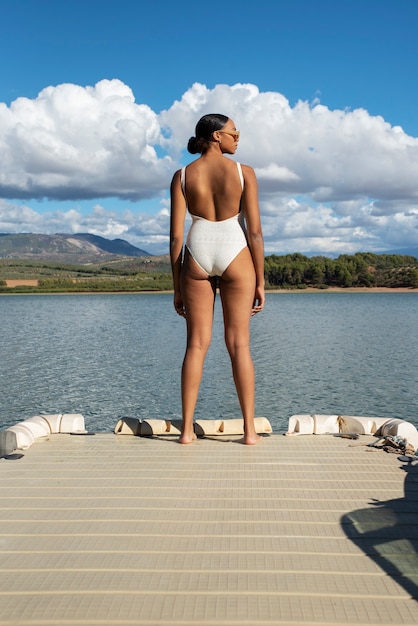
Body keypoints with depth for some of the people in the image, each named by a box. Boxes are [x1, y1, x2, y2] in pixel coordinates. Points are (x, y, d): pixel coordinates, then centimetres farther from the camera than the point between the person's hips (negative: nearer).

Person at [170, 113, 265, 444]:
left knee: (197, 343, 6)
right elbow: (255, 232, -6)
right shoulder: (244, 172, -3)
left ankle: (187, 429, 6)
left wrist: (177, 287, 5)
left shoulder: (182, 176, 2)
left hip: (197, 256, 2)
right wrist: (260, 282, 1)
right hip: (234, 255, -1)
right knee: (239, 343, 4)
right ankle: (249, 430, 6)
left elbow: (176, 235, -1)